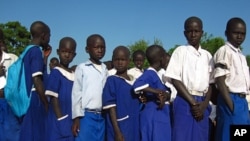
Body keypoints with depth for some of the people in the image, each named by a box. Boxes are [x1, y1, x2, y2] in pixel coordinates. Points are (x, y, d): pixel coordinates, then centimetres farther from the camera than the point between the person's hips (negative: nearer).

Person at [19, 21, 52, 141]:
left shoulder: (27, 51, 16)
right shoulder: (36, 51, -11)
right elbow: (37, 80, -18)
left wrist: (45, 57, 20)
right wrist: (47, 104, -12)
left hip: (28, 101, 9)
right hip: (35, 101, -9)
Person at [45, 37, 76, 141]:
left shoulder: (74, 76, 11)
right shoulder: (56, 72, -9)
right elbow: (53, 98, -12)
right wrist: (61, 119, -15)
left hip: (71, 121, 7)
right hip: (59, 122, -7)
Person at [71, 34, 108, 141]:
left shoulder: (105, 70, 13)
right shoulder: (82, 68, 1)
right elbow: (76, 93, -1)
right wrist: (76, 117, -7)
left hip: (101, 117, 4)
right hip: (86, 115, -4)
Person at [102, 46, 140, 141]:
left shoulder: (135, 81, 12)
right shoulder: (111, 81, -7)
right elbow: (111, 107, -12)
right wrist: (117, 131, -16)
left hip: (134, 129, 6)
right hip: (119, 128, -6)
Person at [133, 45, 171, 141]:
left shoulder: (158, 74, 14)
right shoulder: (149, 73, -15)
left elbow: (167, 91, 10)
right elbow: (137, 85, -34)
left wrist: (165, 96, -14)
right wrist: (157, 92, -29)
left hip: (160, 116, 9)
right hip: (153, 116, -9)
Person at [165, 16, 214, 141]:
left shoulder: (207, 55, 12)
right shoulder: (180, 51, 0)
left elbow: (211, 84, 11)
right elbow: (175, 80, -6)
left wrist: (204, 105, -4)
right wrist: (193, 102, -9)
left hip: (202, 103, 4)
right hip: (184, 101, -4)